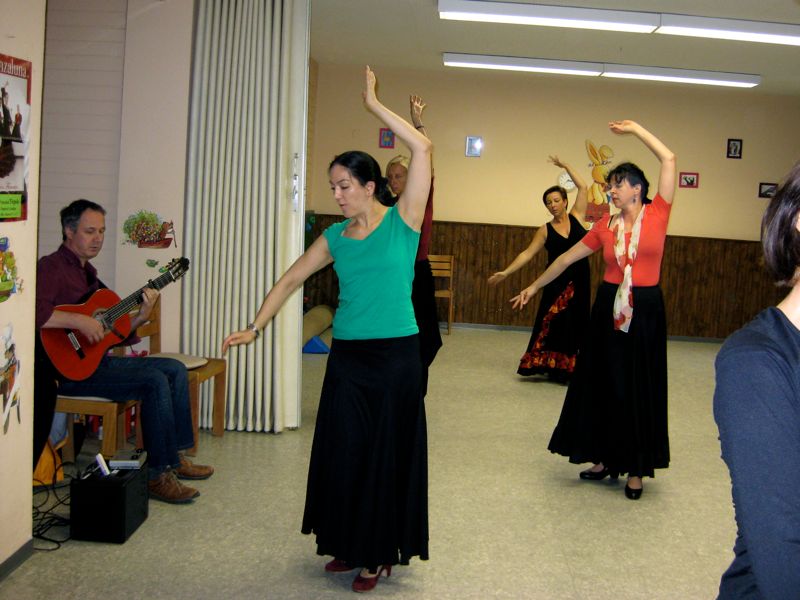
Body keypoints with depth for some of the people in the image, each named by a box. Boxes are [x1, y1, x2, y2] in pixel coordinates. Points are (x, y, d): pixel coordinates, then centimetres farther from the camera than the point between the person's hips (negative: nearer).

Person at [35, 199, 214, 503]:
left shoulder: (87, 272, 20)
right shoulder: (51, 267, -10)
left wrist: (140, 317, 0)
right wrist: (80, 321, -31)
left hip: (98, 358, 10)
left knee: (175, 369, 6)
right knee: (155, 380, -24)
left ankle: (174, 456, 11)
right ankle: (158, 475, -17)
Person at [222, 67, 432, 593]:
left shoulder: (402, 220, -6)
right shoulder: (335, 237, 7)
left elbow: (423, 148, -16)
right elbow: (291, 279, 13)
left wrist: (374, 104, -12)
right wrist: (255, 327, 7)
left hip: (396, 354, -4)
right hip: (348, 355, 4)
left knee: (387, 451, 5)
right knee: (343, 447, 10)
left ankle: (382, 552, 20)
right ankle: (349, 543, 28)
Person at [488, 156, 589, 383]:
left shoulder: (576, 217, 3)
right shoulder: (546, 230, 1)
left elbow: (583, 187, -2)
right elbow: (527, 253, -2)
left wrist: (565, 166, 0)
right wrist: (505, 272, -9)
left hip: (580, 281, 1)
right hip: (556, 281, -1)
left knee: (575, 323, 5)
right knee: (553, 323, 0)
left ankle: (569, 369, 13)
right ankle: (552, 366, 9)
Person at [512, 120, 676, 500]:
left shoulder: (657, 214, -4)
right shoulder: (605, 226, 4)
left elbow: (669, 160, -9)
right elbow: (567, 258, 13)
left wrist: (636, 129, -1)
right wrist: (534, 287, 17)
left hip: (646, 311, -3)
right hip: (609, 309, 3)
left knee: (640, 388, 5)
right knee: (604, 383, 10)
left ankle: (636, 469, 16)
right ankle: (605, 459, 25)